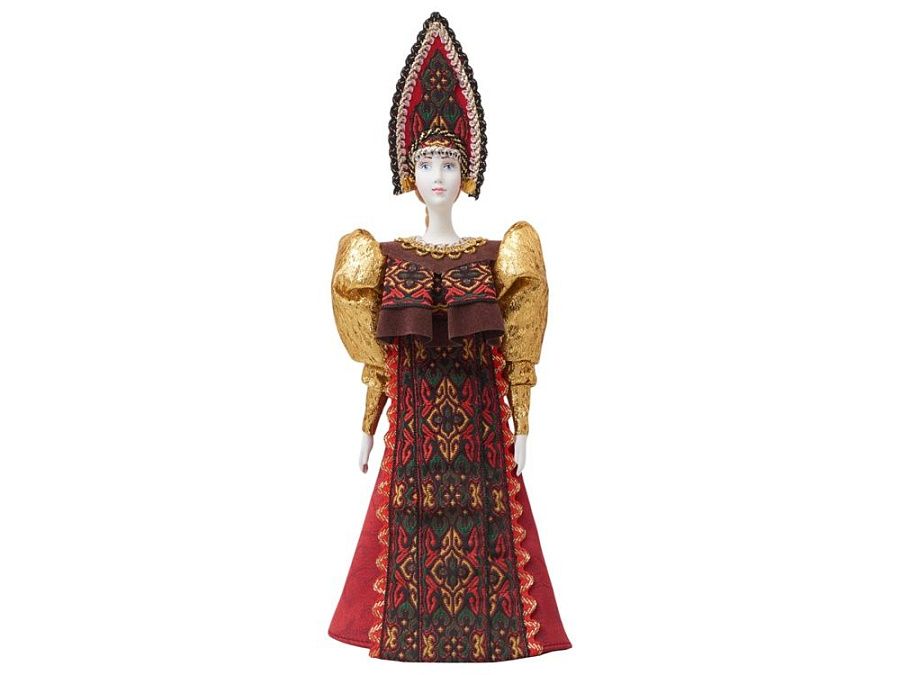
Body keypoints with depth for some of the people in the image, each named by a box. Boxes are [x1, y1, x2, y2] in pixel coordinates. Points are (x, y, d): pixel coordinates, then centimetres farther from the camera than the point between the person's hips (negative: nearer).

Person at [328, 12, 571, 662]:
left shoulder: (492, 258, 4)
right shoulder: (390, 259, 5)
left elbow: (509, 357, 4)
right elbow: (379, 361, 7)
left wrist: (521, 430, 1)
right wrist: (368, 430, 6)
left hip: (479, 424, 0)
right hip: (413, 427, 1)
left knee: (482, 528, 1)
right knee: (407, 534, 2)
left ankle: (482, 627, 16)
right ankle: (411, 631, 17)